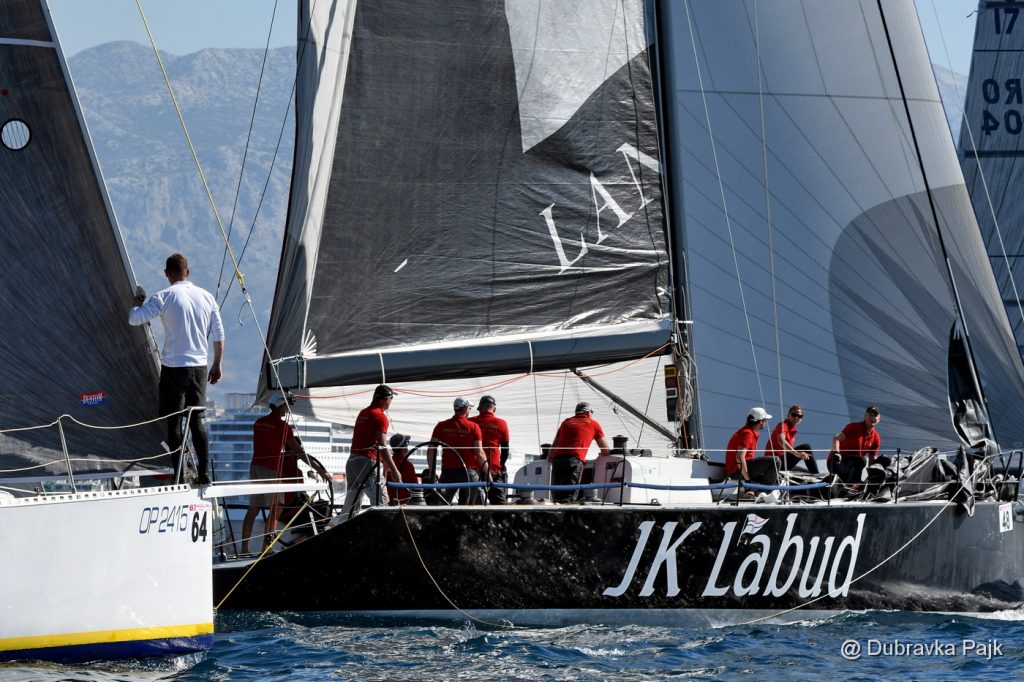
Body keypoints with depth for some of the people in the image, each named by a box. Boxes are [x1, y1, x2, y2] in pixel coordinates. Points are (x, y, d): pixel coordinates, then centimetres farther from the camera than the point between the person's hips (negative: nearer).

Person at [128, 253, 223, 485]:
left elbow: (134, 319, -12)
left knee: (174, 422, 3)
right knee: (196, 420, 12)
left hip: (173, 367, -4)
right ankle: (203, 473, 6)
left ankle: (178, 475, 1)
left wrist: (137, 304, 10)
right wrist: (216, 365, 19)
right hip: (199, 367, 4)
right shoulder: (206, 297, 6)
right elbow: (219, 335, 9)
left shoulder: (164, 297, -9)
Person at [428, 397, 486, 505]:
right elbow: (479, 453, -7)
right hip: (469, 471, -1)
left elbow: (431, 451, 2)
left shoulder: (441, 426, 3)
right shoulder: (473, 427, -3)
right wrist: (488, 474, 0)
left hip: (448, 471, 1)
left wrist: (431, 472, 12)